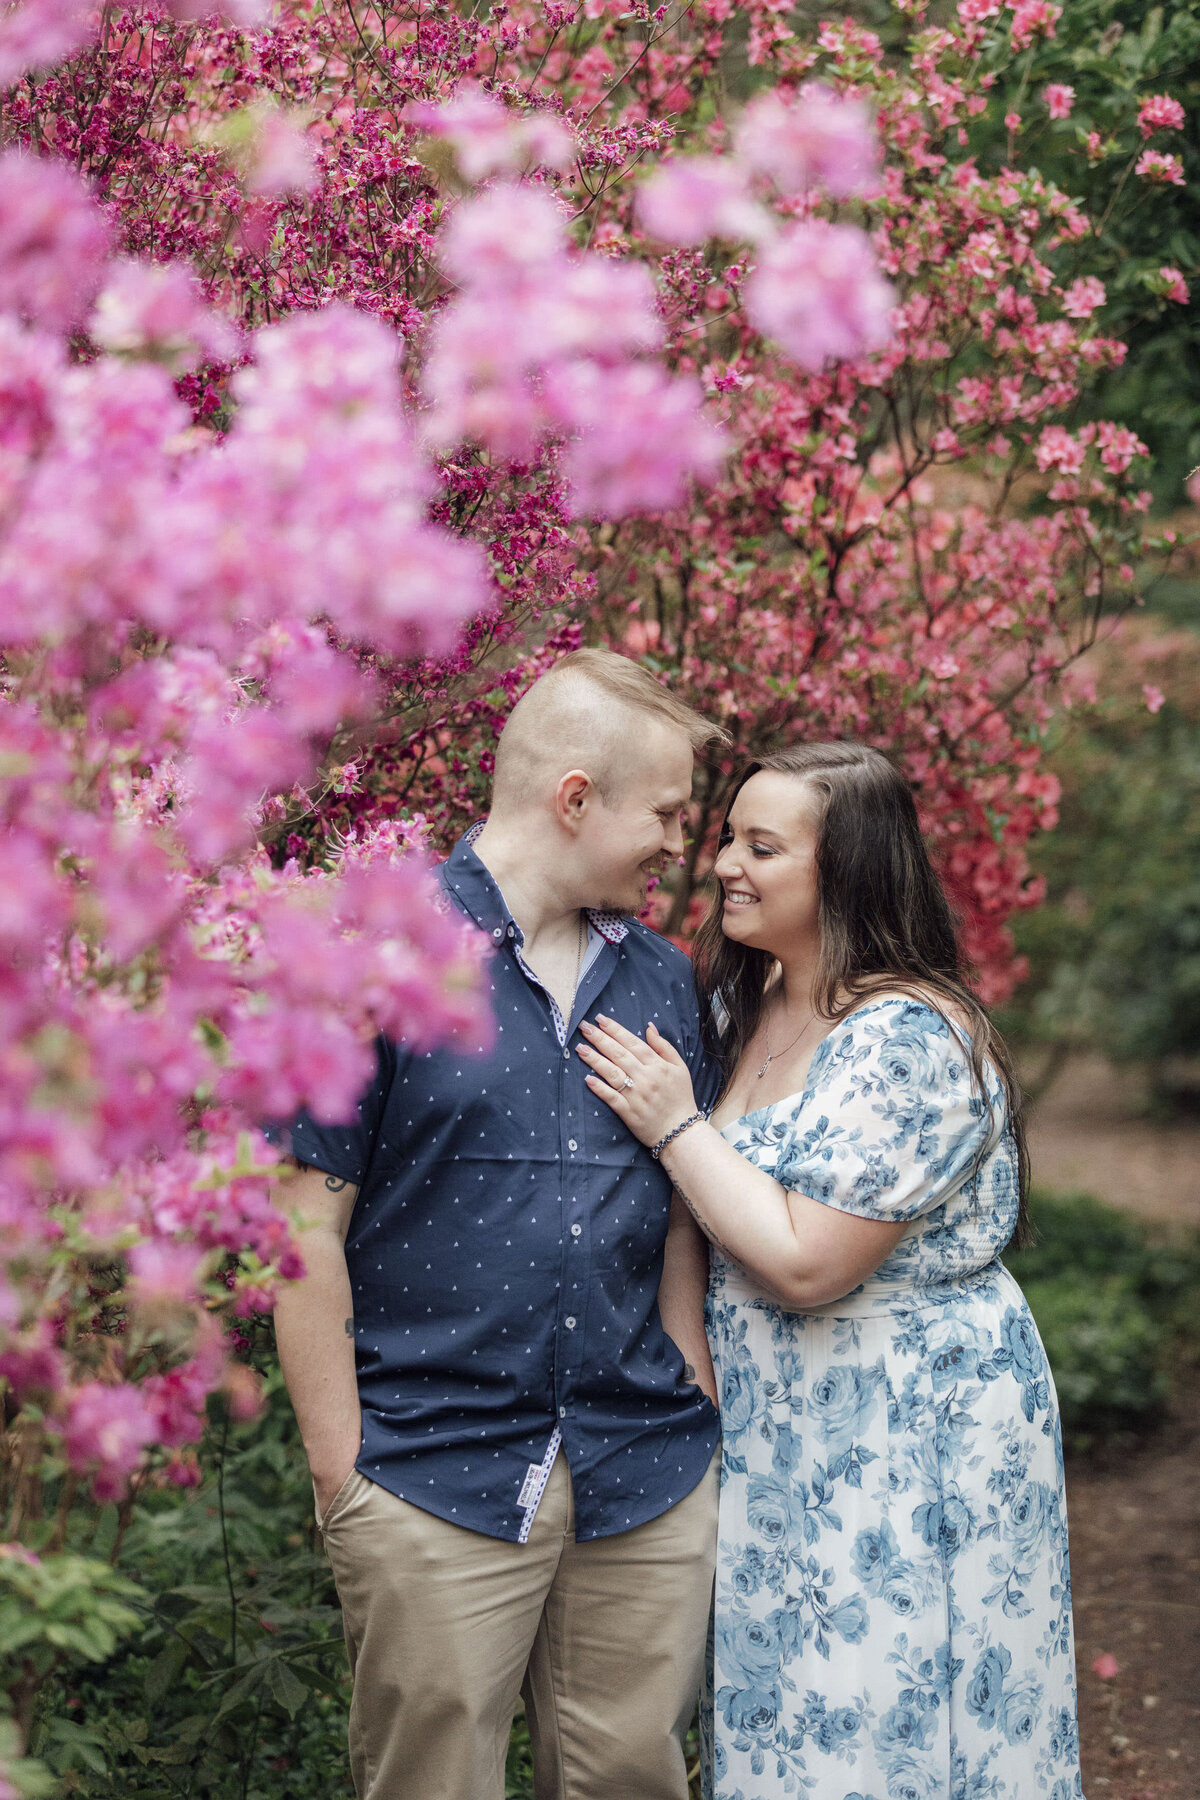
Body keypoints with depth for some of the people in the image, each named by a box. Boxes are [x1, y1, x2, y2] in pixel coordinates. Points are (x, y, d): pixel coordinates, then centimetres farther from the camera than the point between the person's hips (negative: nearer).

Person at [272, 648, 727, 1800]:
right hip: (435, 1488, -5)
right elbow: (308, 1227, -8)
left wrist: (692, 1413, 8)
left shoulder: (662, 979, 11)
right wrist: (340, 1471, -9)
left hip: (648, 1489, 5)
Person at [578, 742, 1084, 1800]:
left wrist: (674, 1125, -19)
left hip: (907, 1436, -9)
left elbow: (806, 1263, -25)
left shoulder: (906, 1038, -23)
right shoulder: (751, 1001, 5)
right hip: (786, 1432, 9)